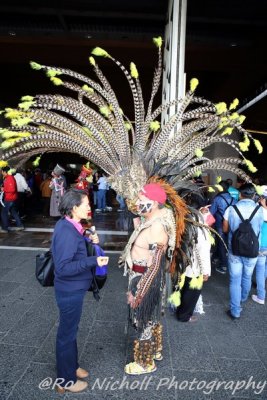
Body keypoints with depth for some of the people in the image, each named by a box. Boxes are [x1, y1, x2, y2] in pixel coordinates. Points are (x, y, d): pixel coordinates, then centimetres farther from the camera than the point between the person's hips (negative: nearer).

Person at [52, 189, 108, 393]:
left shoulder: (68, 225, 1)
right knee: (67, 333, 11)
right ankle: (66, 380, 33)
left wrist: (89, 242, -2)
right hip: (70, 291, -9)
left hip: (72, 288, 9)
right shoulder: (66, 231, -29)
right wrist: (94, 261, -34)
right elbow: (63, 267, -30)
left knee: (71, 330, 25)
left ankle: (72, 366, 46)